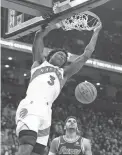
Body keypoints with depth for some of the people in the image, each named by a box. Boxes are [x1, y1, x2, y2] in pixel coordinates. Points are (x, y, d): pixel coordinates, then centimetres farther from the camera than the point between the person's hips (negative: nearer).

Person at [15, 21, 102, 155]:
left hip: (46, 112, 5)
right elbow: (39, 36, 15)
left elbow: (86, 55, 32)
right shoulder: (40, 62, 25)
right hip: (30, 107, -5)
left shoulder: (64, 73, 33)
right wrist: (57, 25, 28)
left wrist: (96, 32, 36)